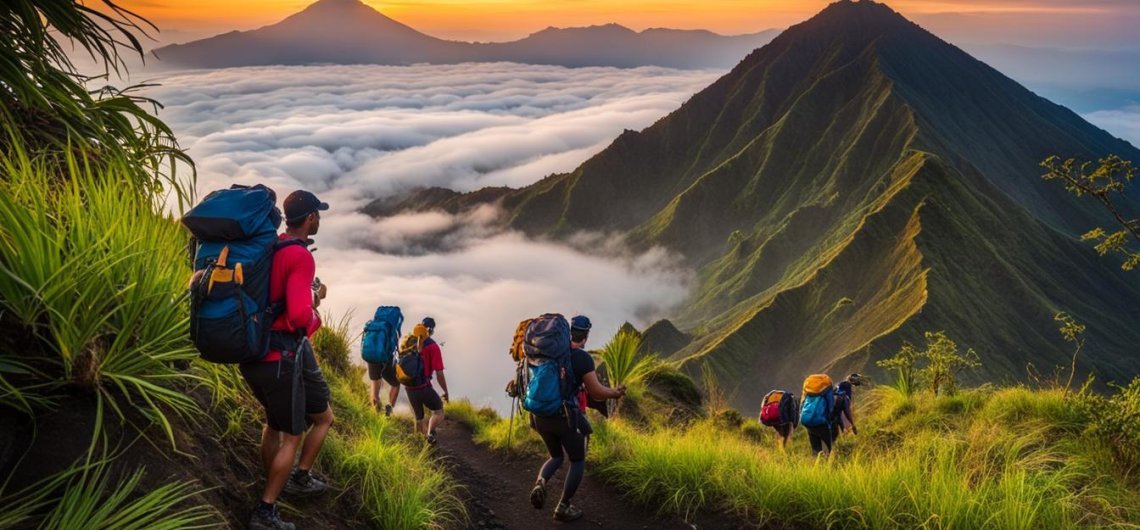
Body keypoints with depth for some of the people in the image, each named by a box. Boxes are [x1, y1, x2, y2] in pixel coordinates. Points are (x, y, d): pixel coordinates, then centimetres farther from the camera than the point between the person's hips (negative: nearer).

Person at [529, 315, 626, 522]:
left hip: (542, 415, 6)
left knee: (556, 458, 24)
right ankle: (563, 508, 16)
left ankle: (540, 483, -5)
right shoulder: (583, 358, -13)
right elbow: (596, 392, -11)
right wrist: (615, 393, 9)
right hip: (567, 417, -6)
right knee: (578, 462, 17)